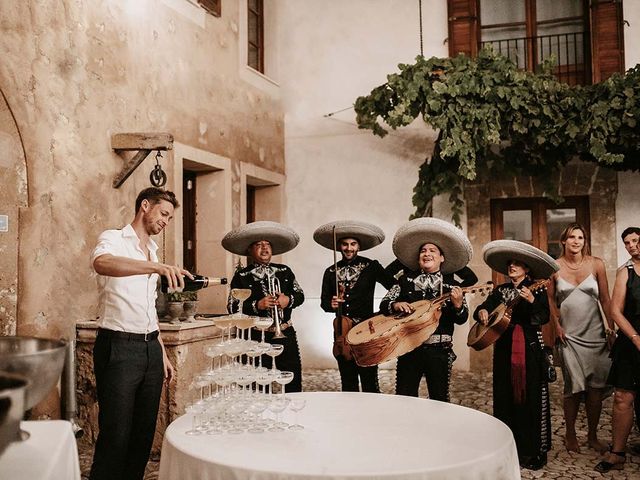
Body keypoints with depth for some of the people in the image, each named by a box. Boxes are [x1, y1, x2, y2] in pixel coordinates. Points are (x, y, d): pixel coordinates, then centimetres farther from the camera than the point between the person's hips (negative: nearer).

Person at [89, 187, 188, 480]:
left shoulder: (151, 252, 18)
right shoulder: (114, 239, -5)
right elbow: (101, 263, -32)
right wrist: (156, 266, -45)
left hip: (150, 347, 8)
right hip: (118, 347, -7)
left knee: (144, 431, 11)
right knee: (116, 434, -4)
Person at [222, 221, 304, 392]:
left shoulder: (284, 271, 10)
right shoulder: (241, 276, -1)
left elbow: (300, 295, 12)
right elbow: (233, 307, -7)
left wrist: (289, 300, -9)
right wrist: (257, 305, -19)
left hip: (286, 334, 3)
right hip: (257, 337, -3)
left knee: (294, 382, 8)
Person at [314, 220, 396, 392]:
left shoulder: (371, 267, 0)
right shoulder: (331, 272, 9)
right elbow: (324, 302, 10)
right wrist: (331, 304, -10)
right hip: (342, 332, 4)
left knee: (369, 382, -4)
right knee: (348, 383, 12)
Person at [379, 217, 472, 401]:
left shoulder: (451, 285, 4)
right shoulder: (406, 280, 7)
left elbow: (462, 319, 0)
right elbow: (384, 304, 5)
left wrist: (457, 305, -20)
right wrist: (396, 305, -16)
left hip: (439, 350, -1)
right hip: (408, 347, 1)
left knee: (439, 400, 9)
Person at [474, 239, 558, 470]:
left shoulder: (537, 290, 0)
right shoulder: (500, 290, 11)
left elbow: (544, 318, -13)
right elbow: (482, 308, 6)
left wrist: (532, 301, -30)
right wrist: (481, 311, -17)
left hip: (531, 351, -4)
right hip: (504, 349, 4)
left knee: (531, 399, -2)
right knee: (505, 398, 7)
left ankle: (533, 451, 8)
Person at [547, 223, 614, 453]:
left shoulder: (596, 264, 0)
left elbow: (605, 299, 5)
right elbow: (551, 299, 8)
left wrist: (611, 326, 2)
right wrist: (557, 325, 0)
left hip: (595, 333, 1)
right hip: (569, 335, -1)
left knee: (596, 387, 4)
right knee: (574, 387, -4)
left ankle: (592, 435, 20)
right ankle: (570, 434, 14)